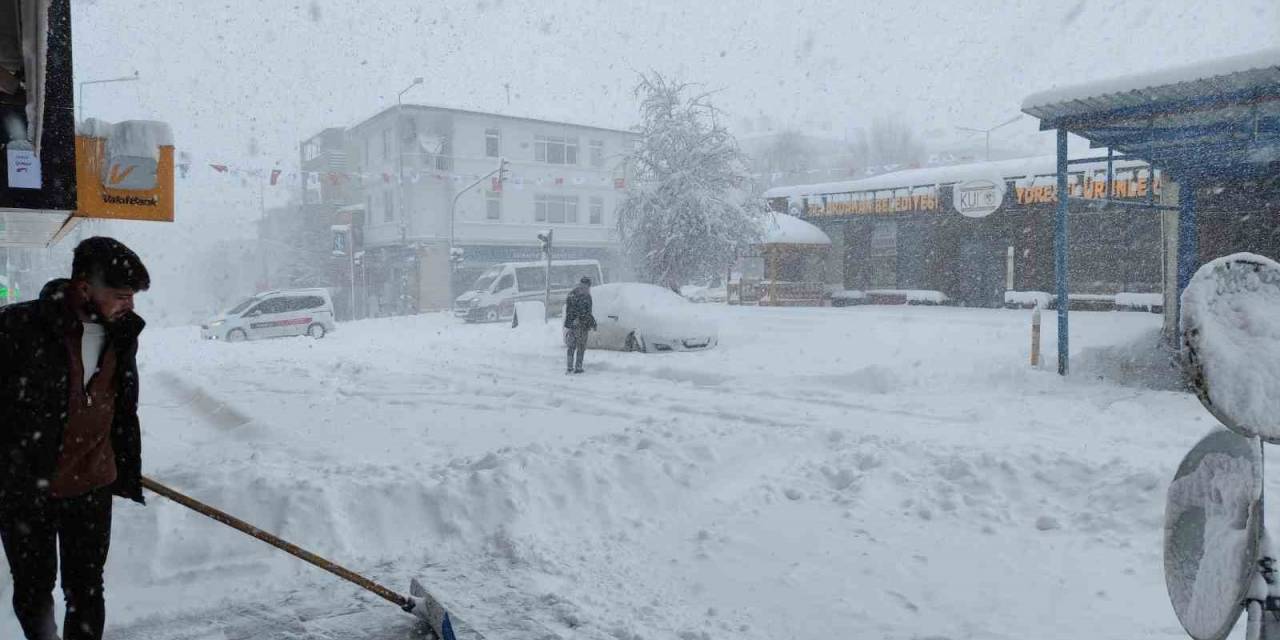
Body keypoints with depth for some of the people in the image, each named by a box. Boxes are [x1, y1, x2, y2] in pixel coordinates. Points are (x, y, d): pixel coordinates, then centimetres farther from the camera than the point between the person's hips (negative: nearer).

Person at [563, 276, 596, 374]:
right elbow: (587, 313, -13)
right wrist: (593, 322, -2)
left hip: (570, 325, 5)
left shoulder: (571, 295, 9)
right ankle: (578, 367, 5)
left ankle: (569, 367, 12)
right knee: (581, 348, 4)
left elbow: (566, 310, 13)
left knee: (571, 347, 13)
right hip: (582, 326, -5)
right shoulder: (586, 296, -11)